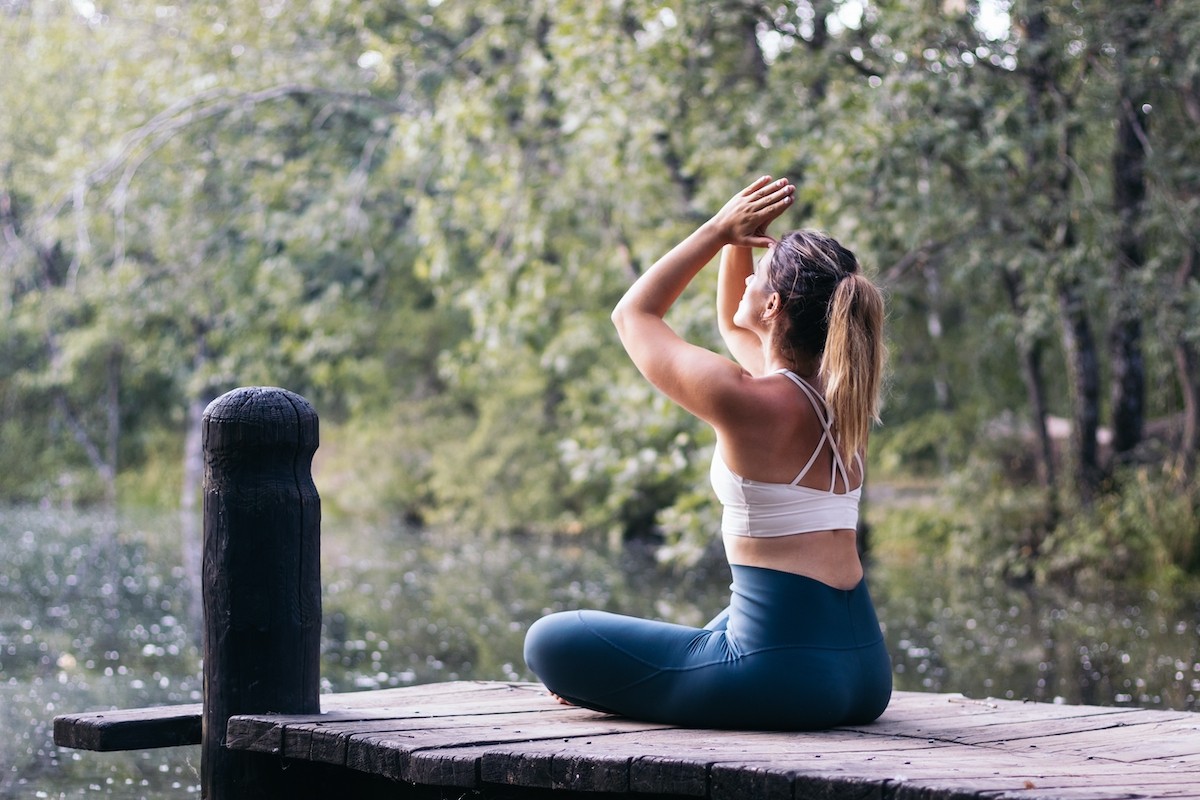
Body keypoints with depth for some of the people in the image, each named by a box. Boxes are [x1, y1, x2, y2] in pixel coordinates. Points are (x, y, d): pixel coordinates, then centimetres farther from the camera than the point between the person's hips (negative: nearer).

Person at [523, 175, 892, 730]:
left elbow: (634, 314, 1)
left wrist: (721, 229, 2)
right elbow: (732, 324, 25)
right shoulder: (840, 395, 6)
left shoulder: (749, 401, -16)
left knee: (549, 643, 2)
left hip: (786, 678, -8)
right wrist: (738, 240, 12)